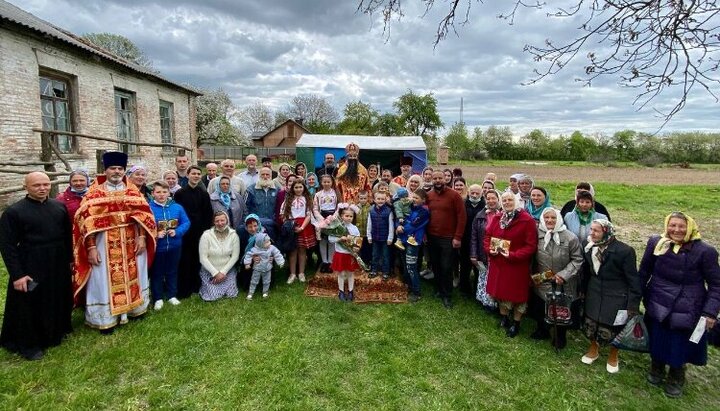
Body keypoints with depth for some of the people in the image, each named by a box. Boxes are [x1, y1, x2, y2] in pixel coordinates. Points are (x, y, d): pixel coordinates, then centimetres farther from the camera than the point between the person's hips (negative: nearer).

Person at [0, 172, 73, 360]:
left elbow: (68, 235, 10)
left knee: (58, 300, 18)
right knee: (30, 305, 7)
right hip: (30, 267, -5)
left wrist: (70, 259, 9)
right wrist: (17, 274, -16)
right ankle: (28, 344, 25)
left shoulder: (59, 206, 2)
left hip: (58, 266, 5)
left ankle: (56, 331, 39)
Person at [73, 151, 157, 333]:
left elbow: (143, 214, 2)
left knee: (131, 277, 14)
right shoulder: (94, 193, -1)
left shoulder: (133, 191, 7)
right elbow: (87, 221, -7)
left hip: (131, 244, 3)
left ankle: (134, 307, 30)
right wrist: (91, 247, -14)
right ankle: (106, 318, 16)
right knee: (106, 280, 4)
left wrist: (142, 237, -9)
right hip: (105, 246, -2)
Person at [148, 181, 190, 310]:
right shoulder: (148, 208, -13)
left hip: (174, 246, 3)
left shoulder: (177, 207, -3)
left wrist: (177, 232, -18)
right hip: (156, 247, -3)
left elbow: (186, 223, -2)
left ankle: (172, 295, 32)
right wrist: (155, 234, -25)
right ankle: (158, 298, 25)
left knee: (172, 271, 17)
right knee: (157, 273, 11)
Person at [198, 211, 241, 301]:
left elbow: (235, 256, -6)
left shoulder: (233, 235, -10)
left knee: (231, 294, -7)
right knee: (213, 296, -12)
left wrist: (223, 272, -12)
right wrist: (215, 273, -15)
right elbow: (203, 258, -13)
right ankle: (204, 285, 22)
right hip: (209, 271, -2)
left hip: (228, 270, 2)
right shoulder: (206, 235, -15)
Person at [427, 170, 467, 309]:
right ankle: (438, 290, 33)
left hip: (448, 238, -4)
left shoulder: (454, 195, -9)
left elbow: (462, 217, -10)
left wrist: (458, 237, -13)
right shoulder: (428, 196, 3)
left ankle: (446, 295, 15)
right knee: (435, 265, 15)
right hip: (432, 237, 4)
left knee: (446, 267, 1)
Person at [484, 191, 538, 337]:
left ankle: (516, 323, 28)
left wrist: (513, 255, -23)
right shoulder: (496, 218, 4)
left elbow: (531, 245, -16)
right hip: (498, 263, 5)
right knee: (500, 290, 17)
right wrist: (489, 249, -9)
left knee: (517, 292, 9)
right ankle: (504, 318, 38)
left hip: (517, 265, -5)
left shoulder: (527, 220, -14)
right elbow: (487, 236, 11)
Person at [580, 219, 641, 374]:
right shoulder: (590, 248, -5)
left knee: (613, 328, 10)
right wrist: (583, 290, 13)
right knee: (591, 324, 15)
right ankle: (593, 350, 41)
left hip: (616, 297, -4)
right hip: (594, 295, 5)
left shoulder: (624, 250, -21)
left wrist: (633, 304, -14)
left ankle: (613, 357, 36)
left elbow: (633, 279, -15)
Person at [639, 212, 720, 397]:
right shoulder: (656, 243, -8)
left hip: (686, 310, -2)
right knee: (656, 342, 18)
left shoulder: (704, 251, -14)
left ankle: (675, 379, 40)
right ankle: (656, 370, 45)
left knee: (679, 346, 14)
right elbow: (644, 272, 3)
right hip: (657, 306, 2)